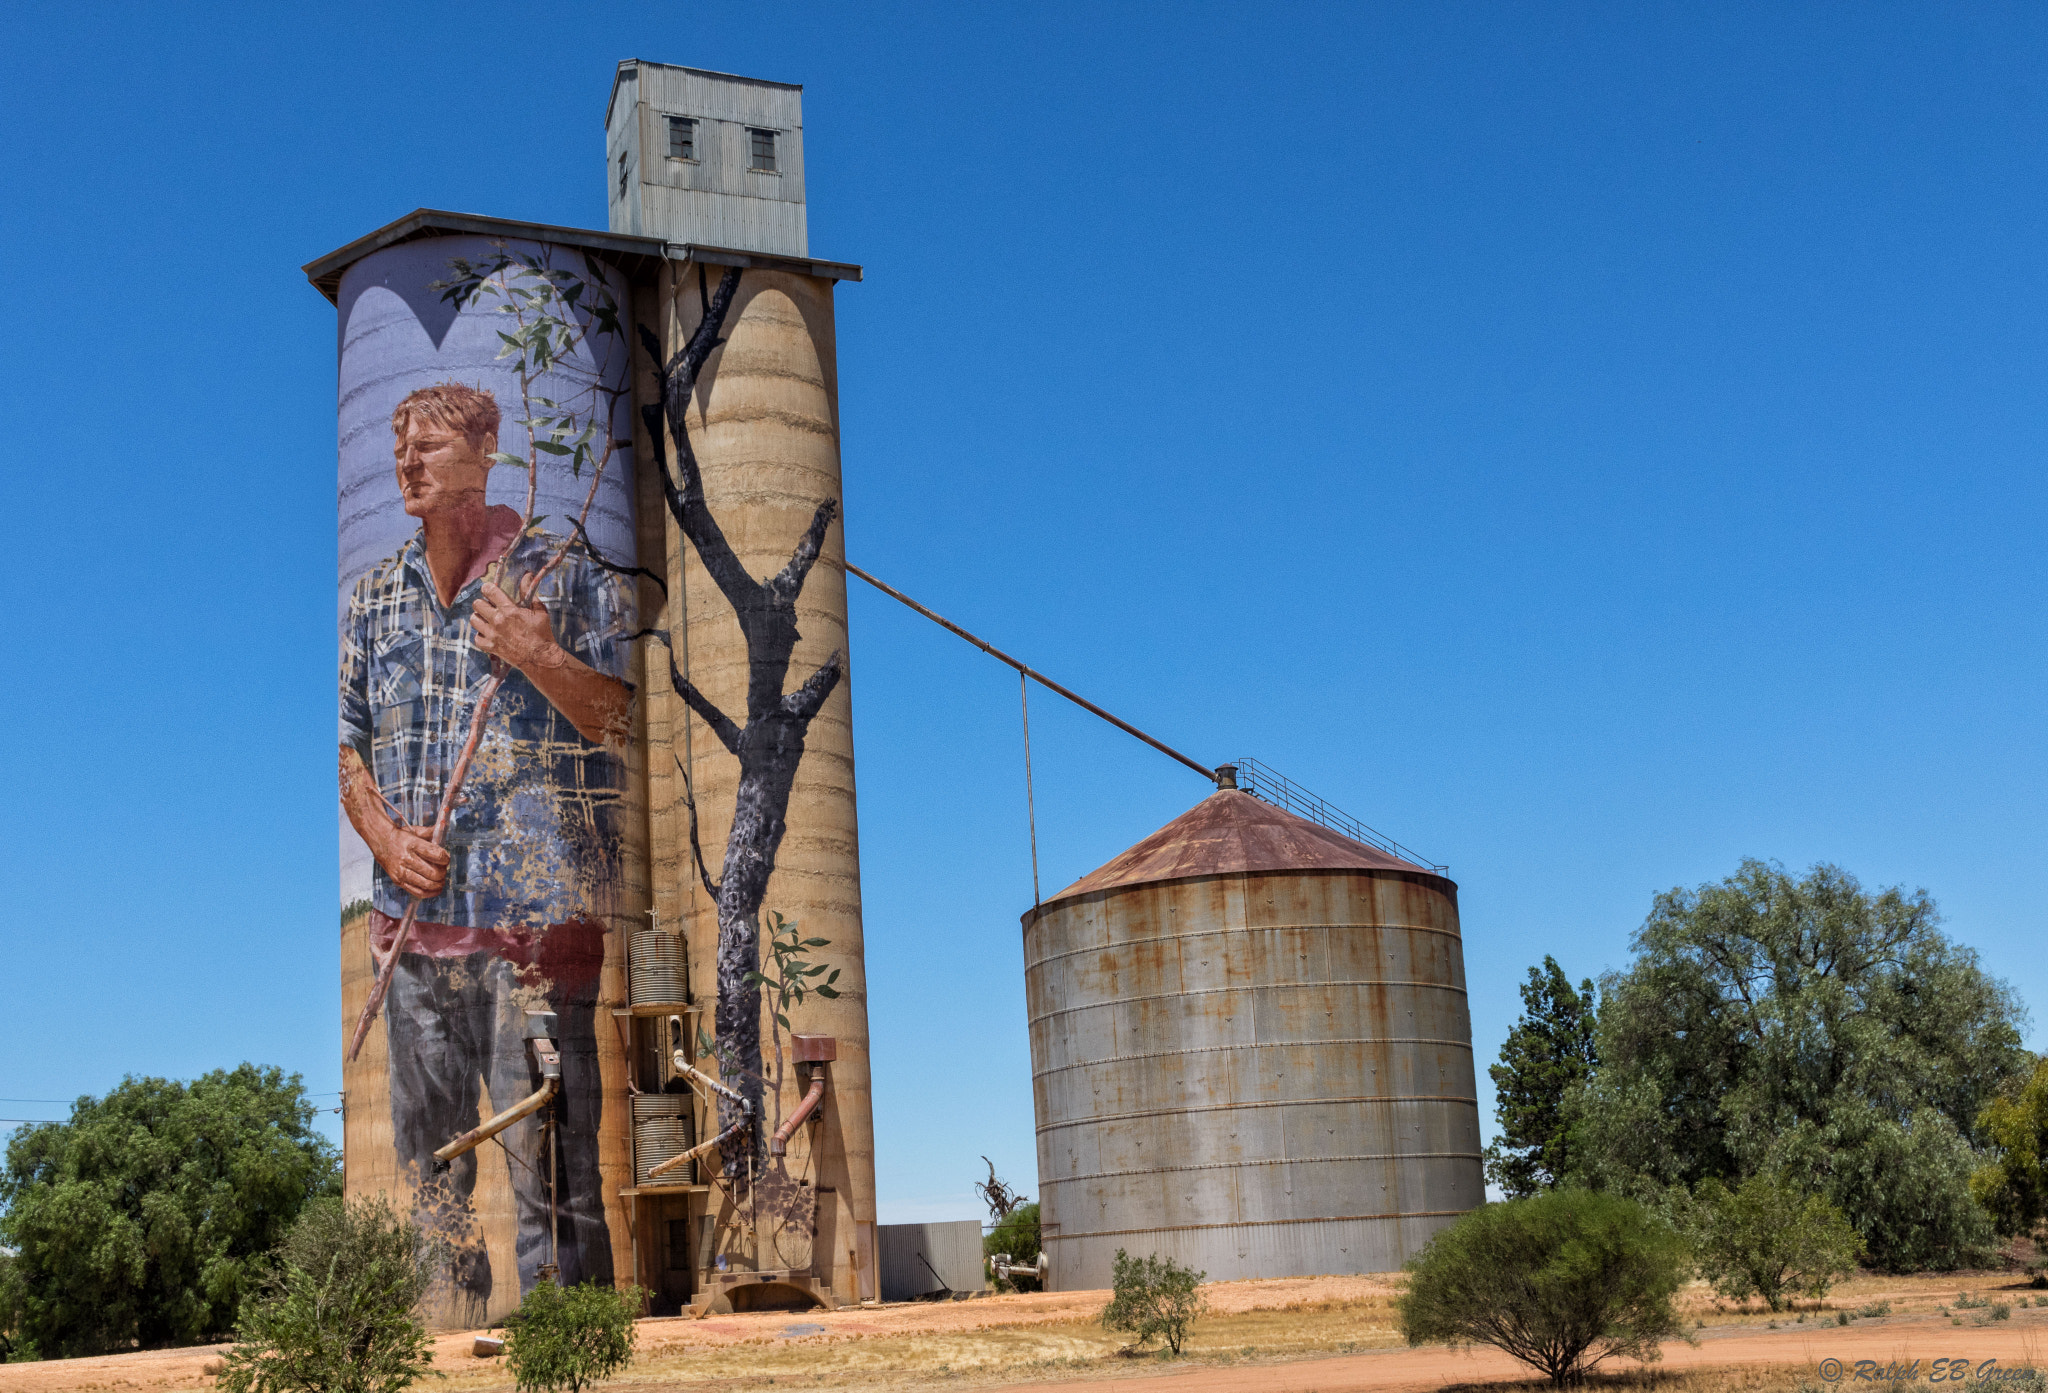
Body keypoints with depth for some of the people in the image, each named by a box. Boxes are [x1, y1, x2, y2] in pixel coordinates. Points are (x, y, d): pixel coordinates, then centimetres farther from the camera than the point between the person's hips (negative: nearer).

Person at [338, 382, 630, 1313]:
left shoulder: (567, 577, -1)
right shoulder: (375, 598, 14)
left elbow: (635, 723, -4)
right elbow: (348, 742, 17)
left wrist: (539, 658, -18)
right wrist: (387, 839, 0)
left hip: (537, 917, -5)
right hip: (414, 919, 6)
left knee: (548, 1161, -5)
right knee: (426, 1161, 14)